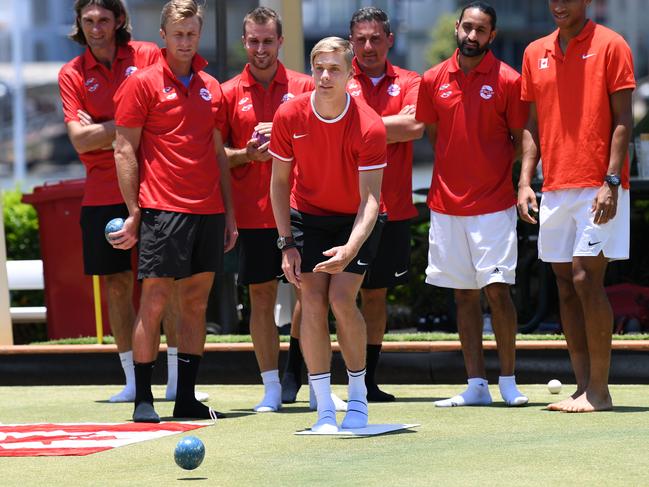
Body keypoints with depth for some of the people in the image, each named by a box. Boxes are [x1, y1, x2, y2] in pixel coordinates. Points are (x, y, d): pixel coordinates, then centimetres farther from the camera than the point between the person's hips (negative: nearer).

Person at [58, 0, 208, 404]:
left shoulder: (147, 56, 1)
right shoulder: (73, 74, 3)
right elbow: (80, 140, -5)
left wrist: (103, 130, -10)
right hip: (104, 194, 1)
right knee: (117, 284, 4)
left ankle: (177, 381, 4)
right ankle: (132, 381, 14)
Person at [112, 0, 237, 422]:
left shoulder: (211, 88, 14)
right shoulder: (142, 83, -2)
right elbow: (125, 150, -4)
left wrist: (229, 212, 15)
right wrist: (133, 211, -9)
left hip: (208, 211, 6)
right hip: (162, 210, -5)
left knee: (197, 302, 6)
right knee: (154, 302, -6)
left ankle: (187, 398, 11)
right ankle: (143, 400, -1)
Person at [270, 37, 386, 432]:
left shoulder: (369, 126, -23)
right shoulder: (289, 117, -14)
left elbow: (370, 198, -26)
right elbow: (280, 182, -2)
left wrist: (350, 249, -41)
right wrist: (287, 243, -7)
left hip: (356, 222, -2)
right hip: (307, 217, 2)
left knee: (341, 299, -17)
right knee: (313, 301, -12)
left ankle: (358, 400, 2)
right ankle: (325, 410, -9)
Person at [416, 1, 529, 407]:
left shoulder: (507, 80, -4)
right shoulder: (434, 80, 6)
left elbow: (522, 141, 2)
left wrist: (495, 169, -7)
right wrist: (453, 172, 8)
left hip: (494, 203, -4)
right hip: (447, 203, 4)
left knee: (497, 290, -6)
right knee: (464, 295, 6)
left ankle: (508, 381, 4)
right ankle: (477, 385, 10)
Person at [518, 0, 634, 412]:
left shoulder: (610, 46, -3)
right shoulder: (536, 53, 14)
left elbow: (623, 121, -6)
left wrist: (611, 182, -15)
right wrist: (525, 181, 6)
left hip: (597, 188, -6)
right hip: (555, 189, 6)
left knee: (587, 280, -11)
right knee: (566, 286, 6)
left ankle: (599, 391, -5)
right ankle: (583, 387, 11)